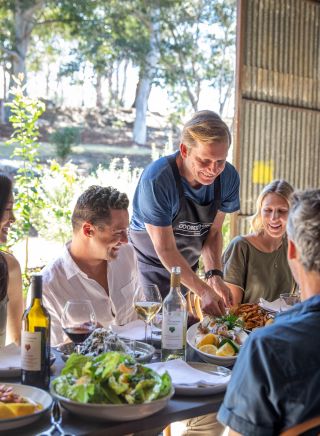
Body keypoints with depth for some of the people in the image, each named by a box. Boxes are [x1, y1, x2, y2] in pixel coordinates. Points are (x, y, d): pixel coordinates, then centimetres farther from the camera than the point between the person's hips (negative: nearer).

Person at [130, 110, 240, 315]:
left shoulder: (229, 177, -13)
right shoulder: (157, 179, -29)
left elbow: (214, 232, -3)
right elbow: (165, 249, -25)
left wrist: (214, 275, -19)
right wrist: (203, 291, -30)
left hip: (187, 268, 5)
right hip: (149, 265, -5)